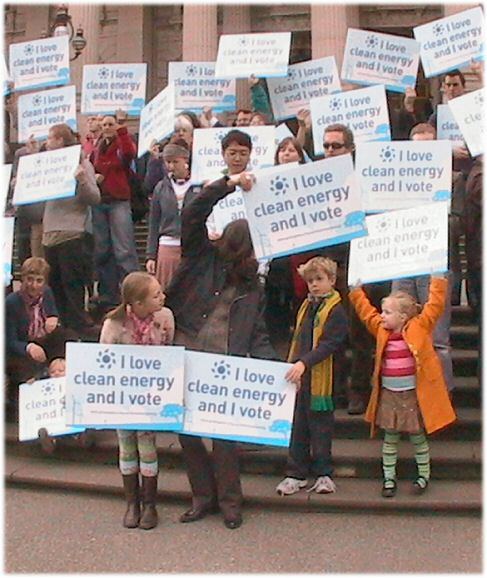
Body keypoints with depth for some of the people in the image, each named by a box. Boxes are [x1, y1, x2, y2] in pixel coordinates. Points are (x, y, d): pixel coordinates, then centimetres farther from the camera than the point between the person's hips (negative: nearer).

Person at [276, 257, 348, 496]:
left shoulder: (336, 311, -10)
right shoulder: (306, 306, 13)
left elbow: (329, 344, -20)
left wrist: (304, 362, -30)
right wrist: (293, 365, 12)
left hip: (321, 378, -6)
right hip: (300, 376, 6)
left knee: (320, 426, 5)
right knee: (298, 426, 10)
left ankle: (324, 474, 18)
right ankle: (295, 474, 19)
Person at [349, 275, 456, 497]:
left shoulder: (419, 327, -8)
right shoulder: (382, 330, 3)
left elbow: (435, 306, -12)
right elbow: (366, 311, 12)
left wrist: (437, 281, -16)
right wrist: (356, 292, 10)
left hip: (413, 394, -3)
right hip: (388, 394, 4)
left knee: (418, 436, 10)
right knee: (390, 437, 11)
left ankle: (424, 475, 29)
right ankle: (388, 478, 23)